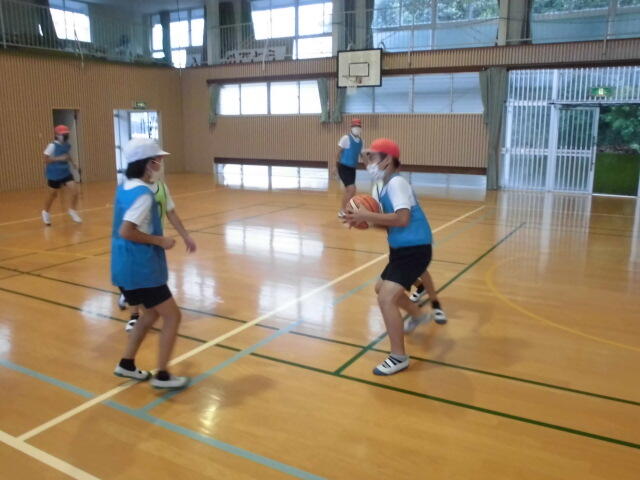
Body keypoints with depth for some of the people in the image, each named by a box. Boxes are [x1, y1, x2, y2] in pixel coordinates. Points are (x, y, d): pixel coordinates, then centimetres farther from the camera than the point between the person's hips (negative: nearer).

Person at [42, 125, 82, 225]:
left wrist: (69, 159, 7)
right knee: (52, 194, 12)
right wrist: (59, 158, -27)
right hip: (54, 175, -5)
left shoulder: (68, 145, 2)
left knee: (75, 192, -7)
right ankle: (46, 212, 37)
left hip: (66, 173, 5)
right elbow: (46, 159, -19)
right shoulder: (52, 146, -18)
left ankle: (72, 211, 15)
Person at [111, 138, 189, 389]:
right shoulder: (143, 194, -20)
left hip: (129, 266, 10)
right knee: (172, 316, 1)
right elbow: (126, 231, -28)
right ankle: (162, 375, 9)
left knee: (151, 313, 24)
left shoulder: (125, 188, 9)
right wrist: (159, 241, -18)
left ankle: (126, 364, 31)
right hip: (141, 269, -10)